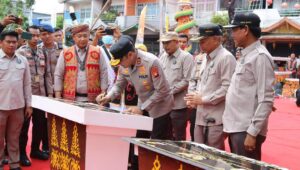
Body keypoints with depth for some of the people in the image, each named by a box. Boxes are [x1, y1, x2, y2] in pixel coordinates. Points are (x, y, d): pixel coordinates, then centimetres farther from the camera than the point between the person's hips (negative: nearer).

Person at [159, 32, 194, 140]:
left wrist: (170, 91, -16)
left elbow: (187, 81, -13)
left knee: (178, 138, 3)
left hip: (178, 105, -6)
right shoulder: (163, 57, 13)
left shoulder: (186, 57, -6)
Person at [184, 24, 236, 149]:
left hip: (216, 118, -9)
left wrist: (203, 99, -15)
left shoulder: (226, 57, -13)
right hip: (201, 116, 9)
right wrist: (195, 98, 5)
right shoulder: (206, 58, 15)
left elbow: (227, 88, -20)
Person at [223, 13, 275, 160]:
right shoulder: (245, 55, 14)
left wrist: (252, 133, -20)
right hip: (236, 127, 9)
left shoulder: (260, 57, -14)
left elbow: (266, 100, -18)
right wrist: (229, 126, 16)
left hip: (246, 130, -9)